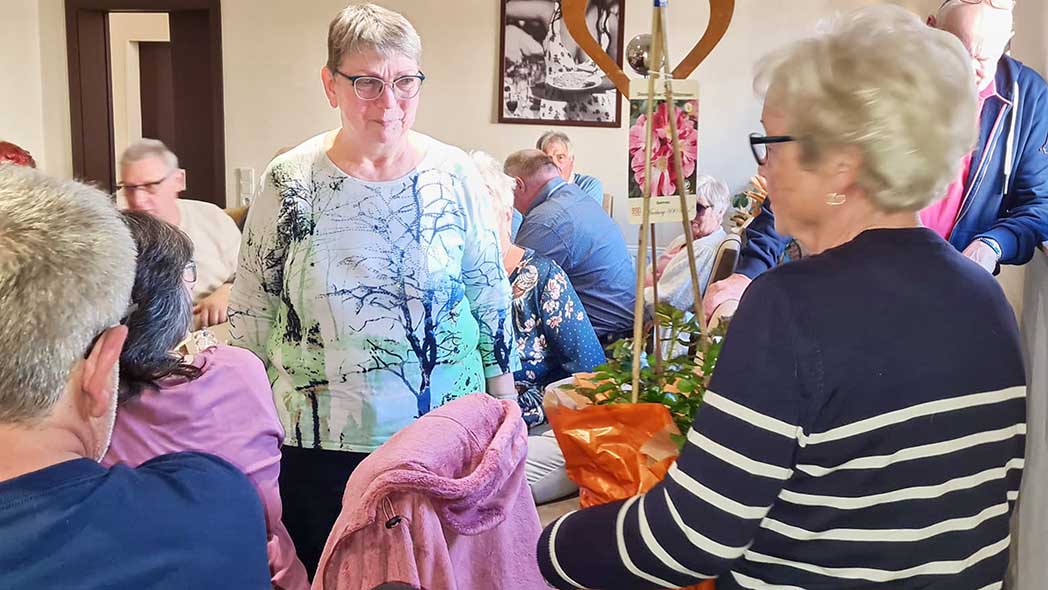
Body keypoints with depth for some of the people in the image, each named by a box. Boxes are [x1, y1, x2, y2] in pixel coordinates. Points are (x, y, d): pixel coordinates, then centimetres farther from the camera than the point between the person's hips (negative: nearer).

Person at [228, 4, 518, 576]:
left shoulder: (454, 173, -4)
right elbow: (250, 313, 2)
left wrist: (503, 397, 6)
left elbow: (491, 293, 4)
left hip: (444, 433, 1)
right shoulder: (290, 182, -6)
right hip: (320, 441, 0)